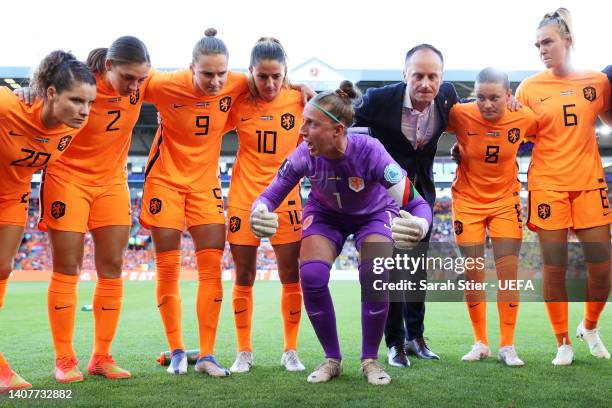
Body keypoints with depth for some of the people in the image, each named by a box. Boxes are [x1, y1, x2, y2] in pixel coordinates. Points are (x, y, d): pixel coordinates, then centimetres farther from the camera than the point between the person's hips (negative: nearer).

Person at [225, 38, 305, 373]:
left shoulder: (299, 100, -4)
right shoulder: (239, 102, -4)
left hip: (284, 198, 0)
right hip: (244, 197, 0)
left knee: (291, 277, 1)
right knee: (244, 277, 5)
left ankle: (291, 351, 15)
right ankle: (244, 352, 17)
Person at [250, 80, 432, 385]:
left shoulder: (369, 152, -39)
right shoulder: (304, 155, -31)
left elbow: (417, 204, -40)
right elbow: (271, 195, -24)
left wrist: (420, 225, -64)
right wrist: (259, 212, -49)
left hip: (374, 214, -2)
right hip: (325, 213, 2)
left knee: (374, 277, -24)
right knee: (311, 275, -20)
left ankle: (370, 360, 1)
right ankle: (331, 359, 2)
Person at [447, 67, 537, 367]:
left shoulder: (525, 119, -14)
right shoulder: (460, 115, -19)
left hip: (505, 200, 1)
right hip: (468, 200, 0)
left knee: (508, 271, -4)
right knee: (473, 273, 2)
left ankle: (507, 347, 7)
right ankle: (480, 343, 17)